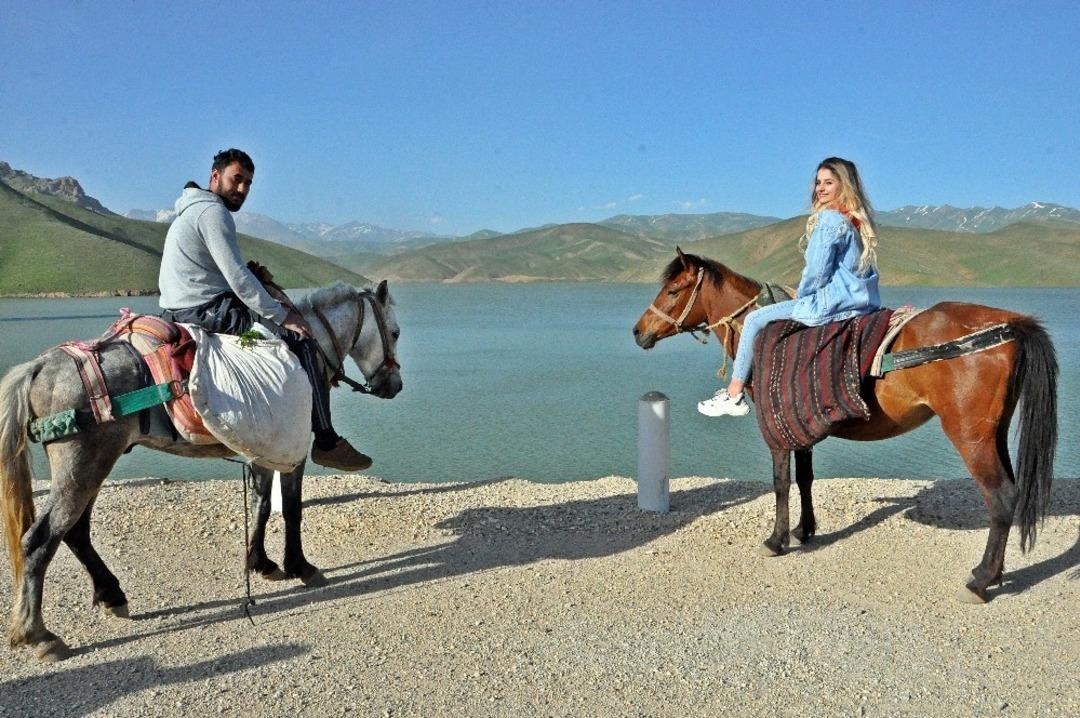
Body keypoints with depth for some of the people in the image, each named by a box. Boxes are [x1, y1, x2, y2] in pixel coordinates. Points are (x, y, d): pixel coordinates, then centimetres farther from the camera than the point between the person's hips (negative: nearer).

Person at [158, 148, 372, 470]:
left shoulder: (193, 210, 22)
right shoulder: (213, 212, -12)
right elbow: (237, 277, -20)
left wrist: (272, 302, 15)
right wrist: (282, 316, -14)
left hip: (178, 311, 11)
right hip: (205, 311, -11)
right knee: (302, 340, -12)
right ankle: (327, 442, -13)